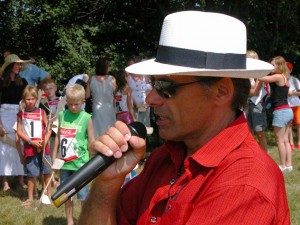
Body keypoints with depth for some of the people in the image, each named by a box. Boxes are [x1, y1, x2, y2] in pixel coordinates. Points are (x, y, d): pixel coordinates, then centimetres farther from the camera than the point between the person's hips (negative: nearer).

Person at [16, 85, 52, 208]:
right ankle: (30, 197, 16)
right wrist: (31, 142, -12)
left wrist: (45, 142, -12)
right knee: (31, 173, 4)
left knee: (47, 171, 7)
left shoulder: (41, 112, 3)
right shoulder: (21, 114, 1)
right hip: (29, 147, -1)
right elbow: (19, 132, -2)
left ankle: (49, 194, 22)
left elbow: (48, 129, 3)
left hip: (43, 147, 1)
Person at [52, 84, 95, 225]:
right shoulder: (62, 115, 5)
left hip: (80, 163, -4)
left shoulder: (86, 118, -6)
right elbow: (58, 137, 13)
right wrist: (54, 156, 14)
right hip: (64, 163, 4)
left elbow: (92, 142, -2)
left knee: (83, 196, 0)